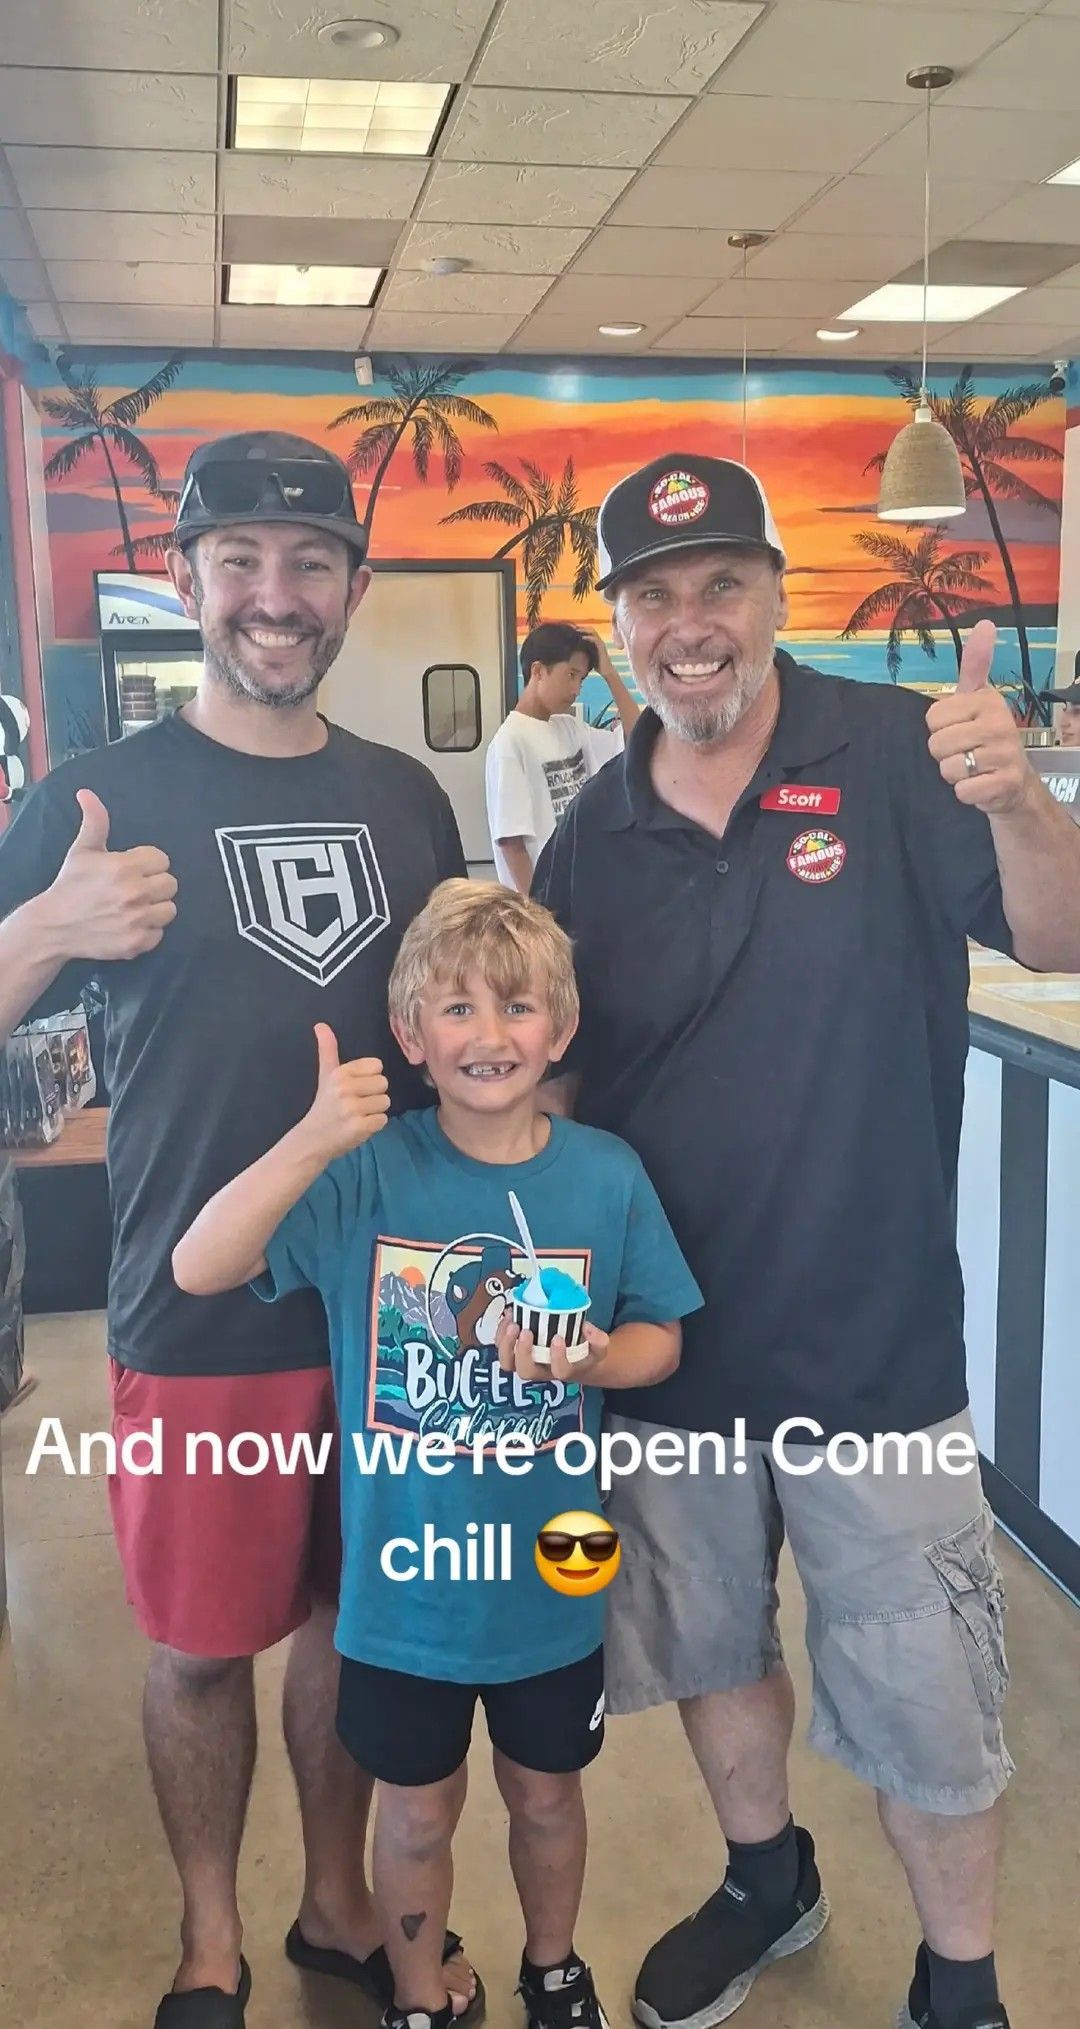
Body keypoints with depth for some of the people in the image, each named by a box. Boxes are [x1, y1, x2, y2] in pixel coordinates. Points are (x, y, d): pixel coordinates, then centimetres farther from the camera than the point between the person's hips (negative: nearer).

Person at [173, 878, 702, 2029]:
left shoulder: (606, 1177, -10)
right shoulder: (366, 1172, -16)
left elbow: (659, 1335, 1)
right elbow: (199, 1270, -24)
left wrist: (594, 1359, -21)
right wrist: (311, 1142, -37)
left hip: (551, 1570, 2)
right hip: (405, 1577, -1)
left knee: (544, 1795, 24)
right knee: (418, 1810, 20)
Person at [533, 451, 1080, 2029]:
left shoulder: (894, 755, -11)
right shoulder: (591, 840, 0)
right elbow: (550, 1079, 6)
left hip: (873, 1341, -3)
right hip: (666, 1339, 4)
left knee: (926, 1709, 12)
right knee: (711, 1648, 24)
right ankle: (766, 1883, 52)